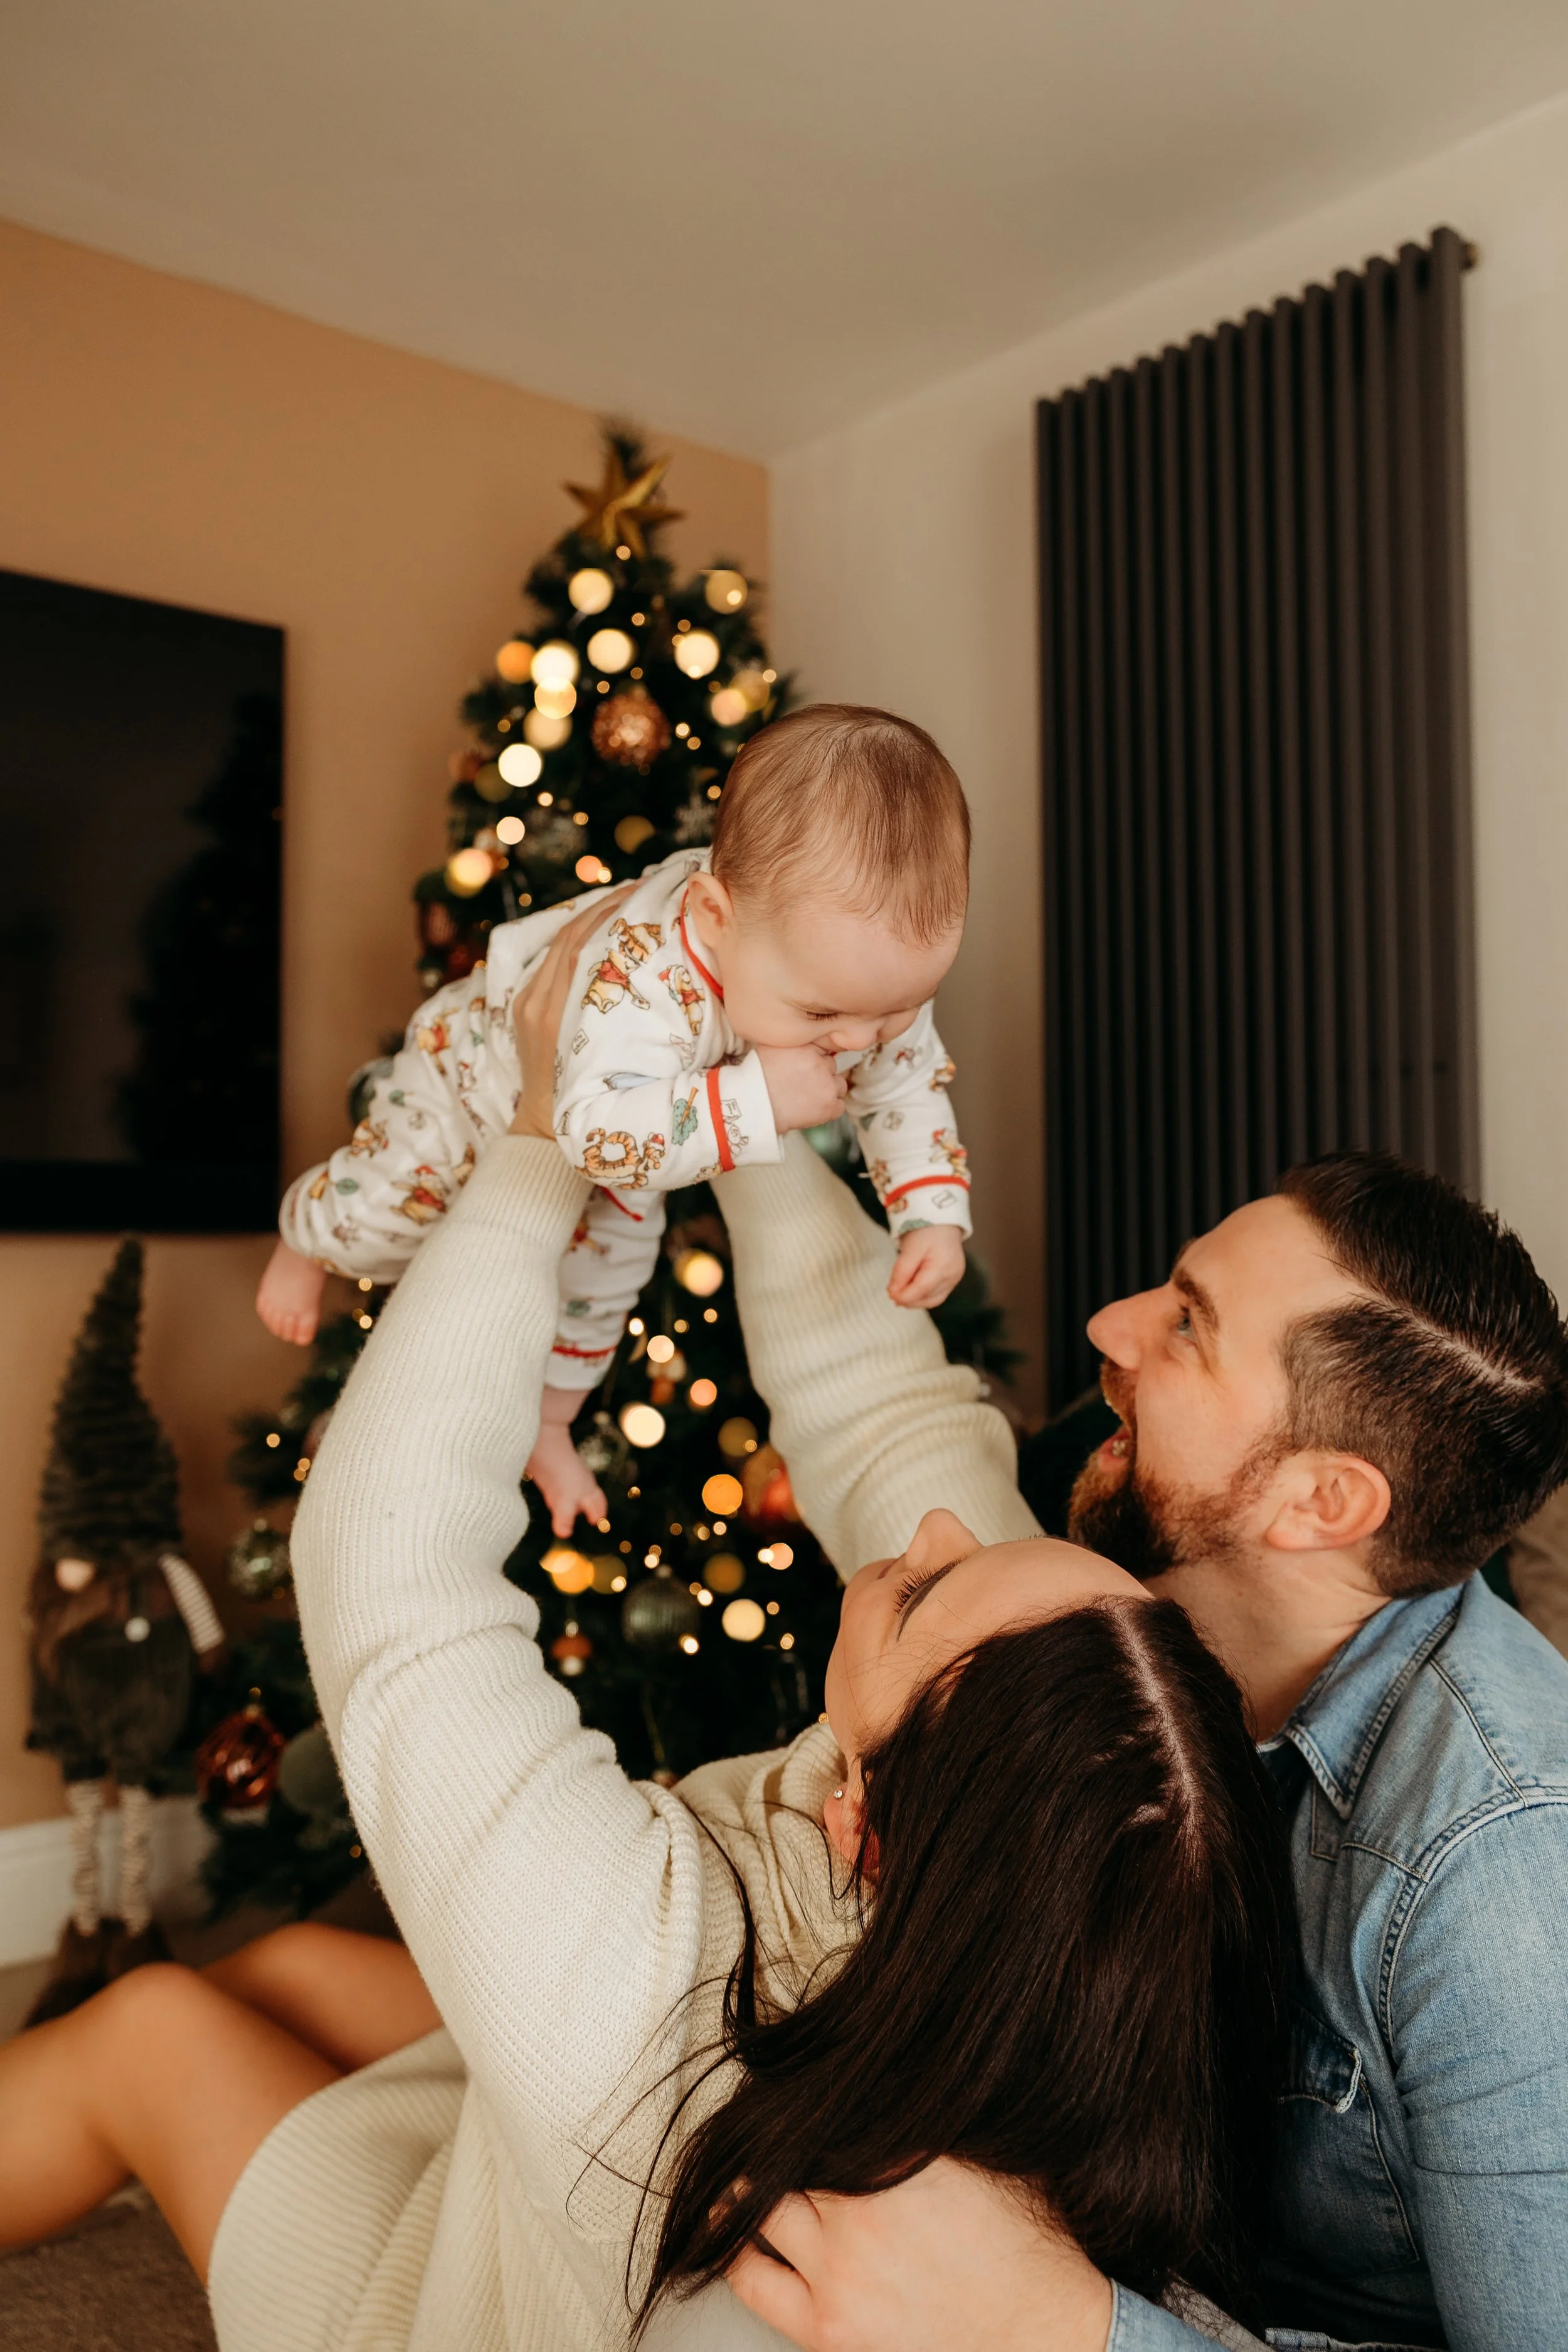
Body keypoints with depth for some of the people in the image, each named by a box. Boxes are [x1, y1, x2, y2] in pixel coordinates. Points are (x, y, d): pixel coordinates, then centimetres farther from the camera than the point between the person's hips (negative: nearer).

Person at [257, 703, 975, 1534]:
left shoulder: (872, 966, -32)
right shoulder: (642, 975, -55)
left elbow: (909, 1087, -17)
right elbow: (601, 1129, -62)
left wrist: (935, 1214, -30)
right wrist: (756, 1098, -66)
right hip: (486, 1066, -5)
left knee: (599, 1280, 17)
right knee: (374, 1213, 11)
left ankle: (547, 1424, 44)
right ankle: (303, 1243, 49)